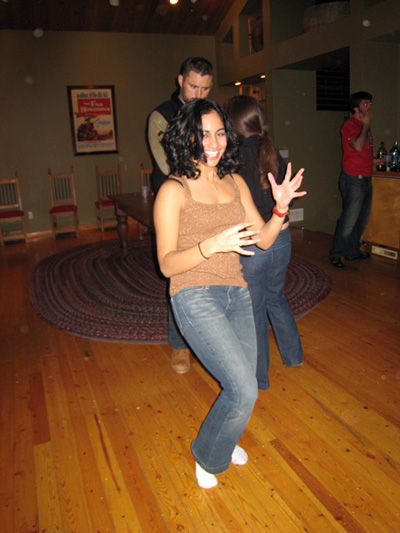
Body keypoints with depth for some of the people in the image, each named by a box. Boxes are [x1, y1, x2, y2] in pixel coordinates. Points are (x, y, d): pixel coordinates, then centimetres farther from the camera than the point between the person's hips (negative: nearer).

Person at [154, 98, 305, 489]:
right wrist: (211, 245, -26)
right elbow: (167, 264, -11)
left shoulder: (235, 183, 10)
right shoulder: (173, 191, -8)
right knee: (244, 391, -13)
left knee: (243, 388, 13)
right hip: (195, 298, -6)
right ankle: (207, 456, 20)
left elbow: (264, 239, 9)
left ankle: (224, 439, 48)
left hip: (236, 294, 6)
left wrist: (281, 208, -9)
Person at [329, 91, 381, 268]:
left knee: (362, 219, 13)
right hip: (354, 179, -9)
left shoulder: (363, 125, 18)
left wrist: (373, 160, 15)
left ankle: (353, 251, 25)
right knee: (350, 218, -8)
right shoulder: (350, 125, -10)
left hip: (365, 178, 9)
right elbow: (358, 146, -26)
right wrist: (366, 125, -16)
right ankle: (336, 254, 3)